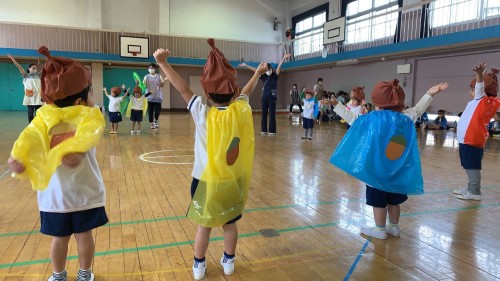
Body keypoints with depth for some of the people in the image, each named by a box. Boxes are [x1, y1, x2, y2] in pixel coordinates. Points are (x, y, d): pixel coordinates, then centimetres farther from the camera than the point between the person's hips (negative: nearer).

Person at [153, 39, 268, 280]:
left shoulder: (203, 113, -16)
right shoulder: (242, 110, -10)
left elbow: (183, 89, -15)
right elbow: (246, 92, 10)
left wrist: (163, 63, -10)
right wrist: (258, 73, 28)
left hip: (207, 180, -2)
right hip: (234, 181, 2)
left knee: (204, 225, 13)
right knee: (230, 223, 18)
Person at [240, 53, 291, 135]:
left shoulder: (275, 76, 0)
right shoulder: (264, 76, 8)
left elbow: (279, 67, -12)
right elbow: (255, 70, 7)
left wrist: (284, 58, -24)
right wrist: (246, 65, 6)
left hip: (272, 97, -3)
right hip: (264, 97, 3)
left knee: (272, 114, -1)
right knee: (264, 114, 6)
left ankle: (272, 131, 3)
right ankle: (264, 130, 13)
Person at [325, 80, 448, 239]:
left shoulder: (372, 119, -12)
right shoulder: (405, 119, 1)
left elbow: (351, 118, -8)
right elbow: (418, 110, 17)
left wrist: (336, 105, 0)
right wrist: (430, 94, 27)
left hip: (377, 169, -5)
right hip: (397, 170, 5)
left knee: (379, 201, 5)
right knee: (393, 201, 16)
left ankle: (380, 230, 14)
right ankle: (394, 227, 29)